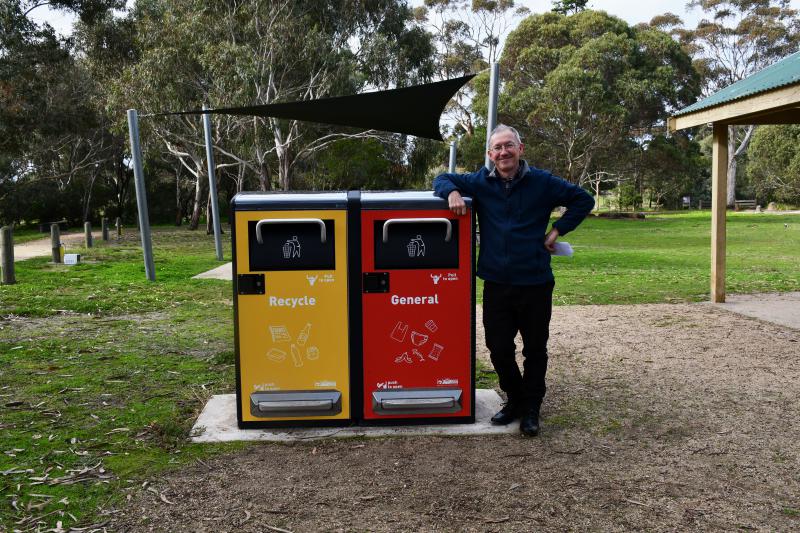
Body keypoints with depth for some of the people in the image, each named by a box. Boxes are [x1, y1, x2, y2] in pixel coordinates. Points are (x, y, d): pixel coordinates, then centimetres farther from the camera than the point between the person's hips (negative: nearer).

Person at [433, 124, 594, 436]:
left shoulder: (542, 182, -1)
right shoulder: (480, 183, 4)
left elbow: (583, 200, 8)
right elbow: (442, 179, 15)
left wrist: (558, 230, -1)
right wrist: (452, 192, -8)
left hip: (535, 283, -2)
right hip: (496, 282, 2)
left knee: (535, 349, 8)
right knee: (498, 348, 8)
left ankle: (531, 409, 24)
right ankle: (514, 400, 30)